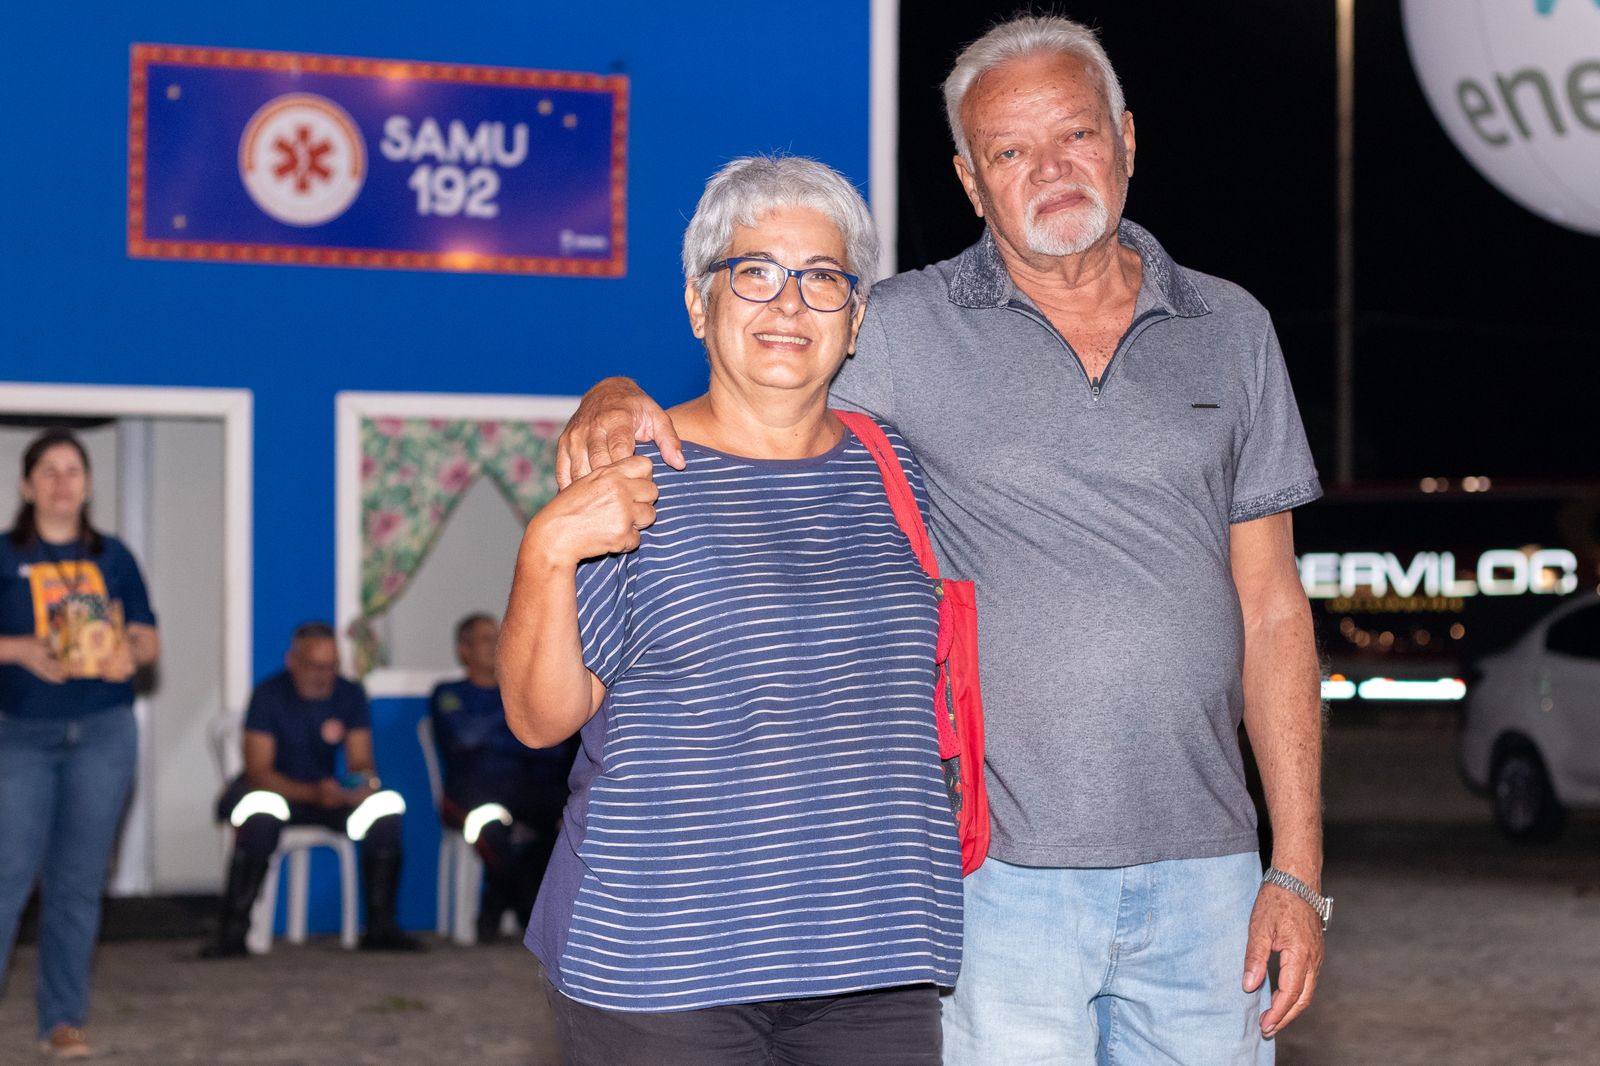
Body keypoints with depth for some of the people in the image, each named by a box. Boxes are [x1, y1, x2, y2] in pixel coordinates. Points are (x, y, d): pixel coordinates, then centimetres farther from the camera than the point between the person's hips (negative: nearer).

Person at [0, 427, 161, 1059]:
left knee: (78, 881, 4)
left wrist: (130, 652, -9)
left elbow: (149, 639, 12)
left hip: (103, 732, 2)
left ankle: (63, 1020, 9)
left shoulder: (112, 556, 11)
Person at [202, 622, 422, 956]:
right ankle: (233, 932, -32)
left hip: (326, 793, 4)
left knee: (386, 807, -21)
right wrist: (313, 793, -37)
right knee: (260, 815, -39)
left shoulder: (350, 695, -3)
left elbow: (361, 762, -3)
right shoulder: (269, 695, -16)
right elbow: (257, 771, -22)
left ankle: (380, 927, -14)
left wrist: (365, 783, -29)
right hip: (274, 791, -4)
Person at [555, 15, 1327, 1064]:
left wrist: (1298, 869, 4)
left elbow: (1272, 607, 9)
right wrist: (615, 399, -16)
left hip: (1201, 870, 2)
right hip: (999, 871, -2)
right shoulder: (906, 332, 2)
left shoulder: (1230, 330, 9)